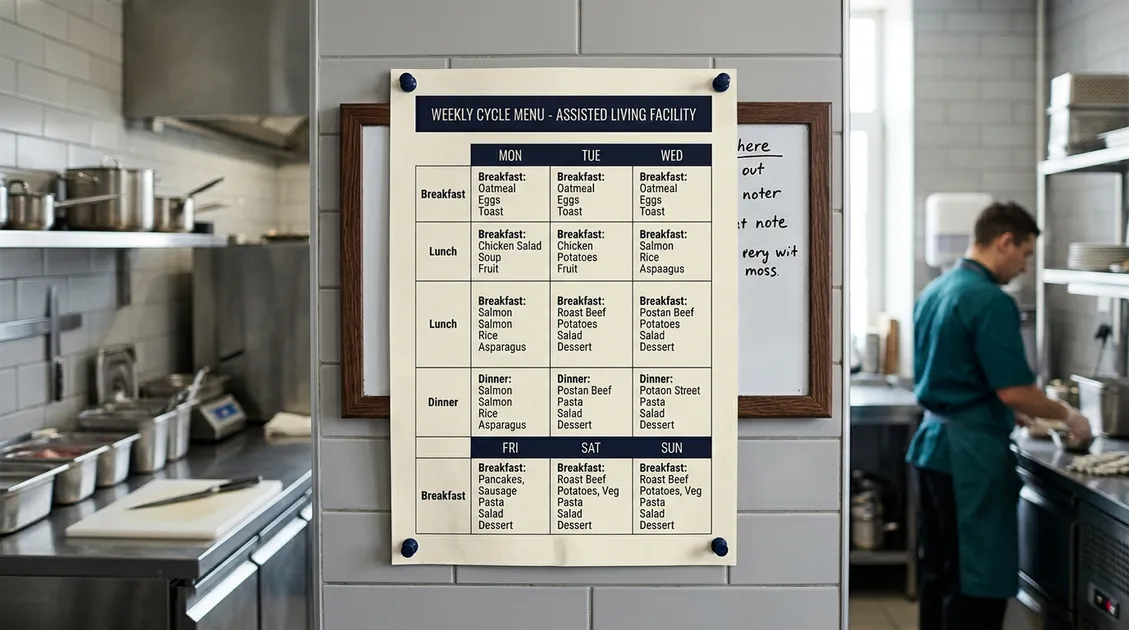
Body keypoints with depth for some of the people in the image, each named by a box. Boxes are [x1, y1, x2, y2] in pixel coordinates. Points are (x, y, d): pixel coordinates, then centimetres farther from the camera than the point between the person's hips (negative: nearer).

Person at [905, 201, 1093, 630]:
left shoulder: (933, 292, 11)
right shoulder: (990, 300, -17)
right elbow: (1014, 390, -20)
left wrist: (1007, 413, 23)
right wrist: (1066, 416, -2)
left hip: (933, 441, 9)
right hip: (971, 453, -9)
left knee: (938, 572, 15)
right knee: (979, 581, -2)